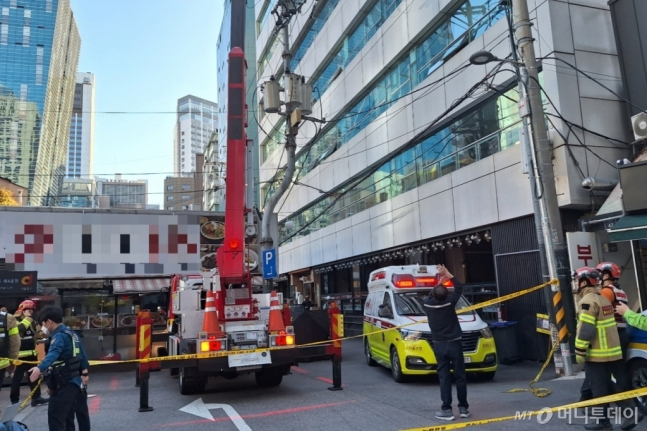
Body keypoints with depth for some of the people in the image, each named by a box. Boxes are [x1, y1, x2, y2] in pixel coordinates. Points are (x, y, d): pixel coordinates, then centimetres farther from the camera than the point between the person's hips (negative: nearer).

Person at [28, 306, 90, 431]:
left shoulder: (59, 336, -15)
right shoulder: (72, 334, 15)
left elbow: (53, 354, -34)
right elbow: (82, 354, 20)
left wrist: (40, 368, -50)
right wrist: (84, 373, 28)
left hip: (64, 383, -10)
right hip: (74, 380, 10)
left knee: (55, 415, -9)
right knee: (67, 415, 17)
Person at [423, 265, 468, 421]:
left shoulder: (427, 303, -7)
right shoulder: (450, 302, -13)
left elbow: (432, 296, 18)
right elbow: (459, 287, 3)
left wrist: (439, 283, 22)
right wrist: (447, 274, 6)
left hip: (439, 345, 1)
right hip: (454, 343, -1)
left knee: (444, 377, 5)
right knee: (460, 376, 9)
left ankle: (446, 410, 2)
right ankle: (463, 408, 17)